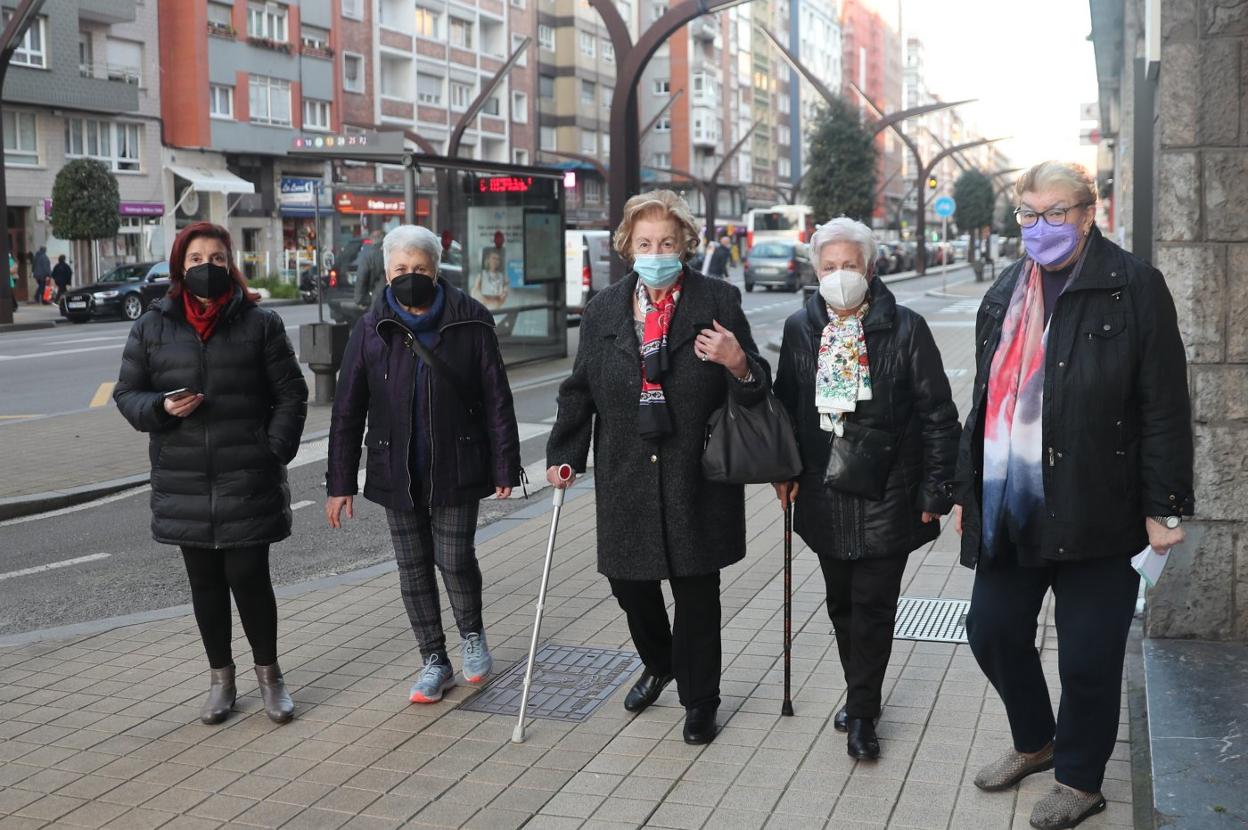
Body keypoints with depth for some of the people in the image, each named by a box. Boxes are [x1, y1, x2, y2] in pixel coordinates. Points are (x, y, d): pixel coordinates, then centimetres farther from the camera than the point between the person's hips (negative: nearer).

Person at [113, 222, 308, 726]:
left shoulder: (260, 323, 1)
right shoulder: (152, 327, 6)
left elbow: (290, 393, 3)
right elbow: (127, 392, 10)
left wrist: (275, 451, -8)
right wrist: (162, 407, -11)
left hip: (248, 481, -2)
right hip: (183, 482, 2)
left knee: (249, 577, 0)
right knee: (205, 582, 12)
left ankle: (269, 673, 21)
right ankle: (221, 677, 28)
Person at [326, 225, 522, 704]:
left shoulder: (471, 323, -6)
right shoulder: (371, 330, -2)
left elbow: (497, 400, -3)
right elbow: (348, 412, 0)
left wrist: (505, 468, -4)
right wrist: (340, 484, -2)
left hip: (456, 470, -2)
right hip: (397, 474, 2)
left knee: (455, 559, 1)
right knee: (413, 568, 9)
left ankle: (472, 634, 32)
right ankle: (434, 661, 24)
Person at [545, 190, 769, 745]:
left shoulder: (719, 302, -3)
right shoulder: (603, 310, 6)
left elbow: (758, 387, -2)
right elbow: (580, 389, 11)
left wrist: (738, 363, -24)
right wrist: (563, 454, 4)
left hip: (696, 477, -3)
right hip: (626, 477, 3)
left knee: (696, 590, 6)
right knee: (628, 580, 12)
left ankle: (700, 699, 26)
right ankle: (659, 663, 42)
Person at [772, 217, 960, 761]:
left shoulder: (905, 328, -7)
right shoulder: (799, 329, 4)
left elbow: (937, 414, -5)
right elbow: (786, 405, 14)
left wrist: (935, 488, -7)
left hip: (886, 494, -4)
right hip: (825, 495, 4)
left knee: (873, 604, -1)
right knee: (842, 603, 14)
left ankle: (861, 714, 13)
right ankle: (861, 695, 33)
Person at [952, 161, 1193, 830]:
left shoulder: (1133, 288, -7)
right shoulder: (1004, 294, 12)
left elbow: (1165, 408, -9)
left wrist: (1163, 506, -11)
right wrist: (967, 492, 18)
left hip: (1094, 515, -6)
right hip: (1008, 511, 6)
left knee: (1088, 657, 5)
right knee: (993, 632, 15)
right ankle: (1034, 743, 40)